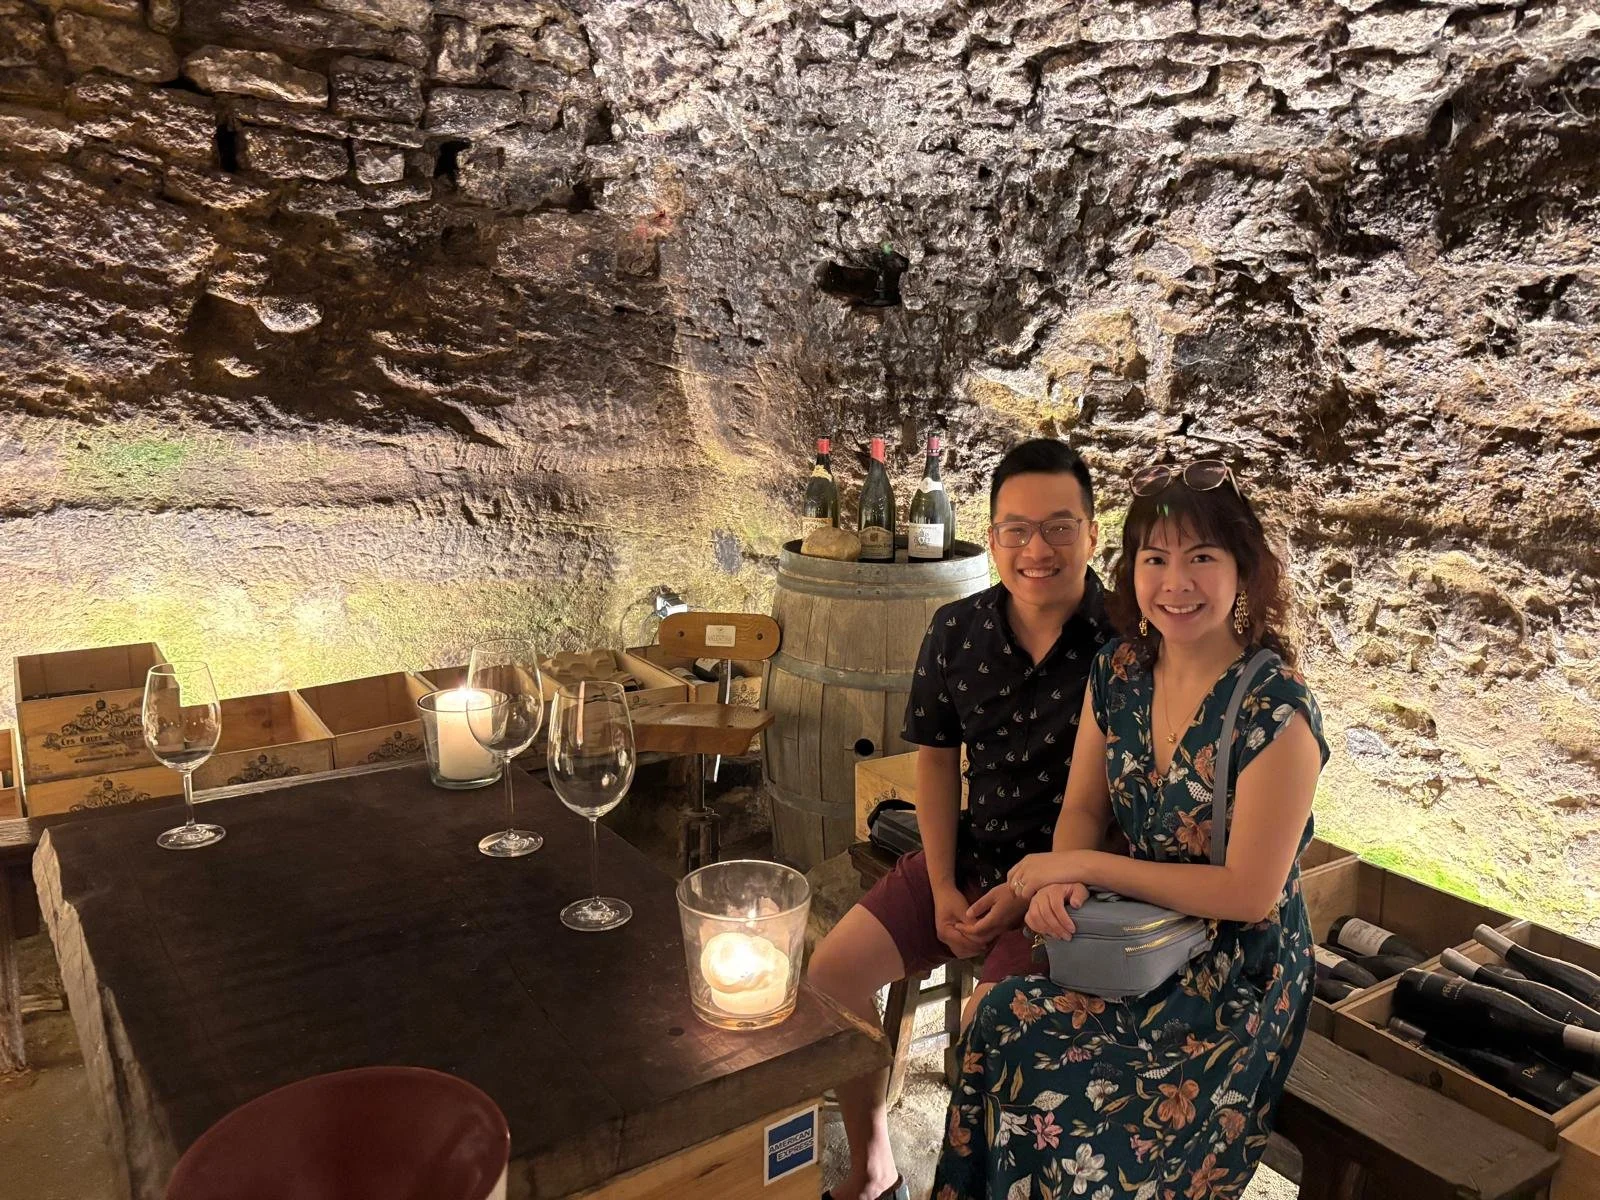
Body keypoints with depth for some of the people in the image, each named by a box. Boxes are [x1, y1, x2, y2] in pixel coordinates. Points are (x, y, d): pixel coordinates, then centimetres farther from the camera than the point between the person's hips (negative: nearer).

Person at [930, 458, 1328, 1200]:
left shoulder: (1274, 711, -20)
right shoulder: (1118, 671, -2)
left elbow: (1250, 893, -18)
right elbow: (1082, 809, 6)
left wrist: (1083, 866, -16)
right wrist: (1061, 884, -17)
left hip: (1235, 978, -5)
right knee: (999, 1023, -17)